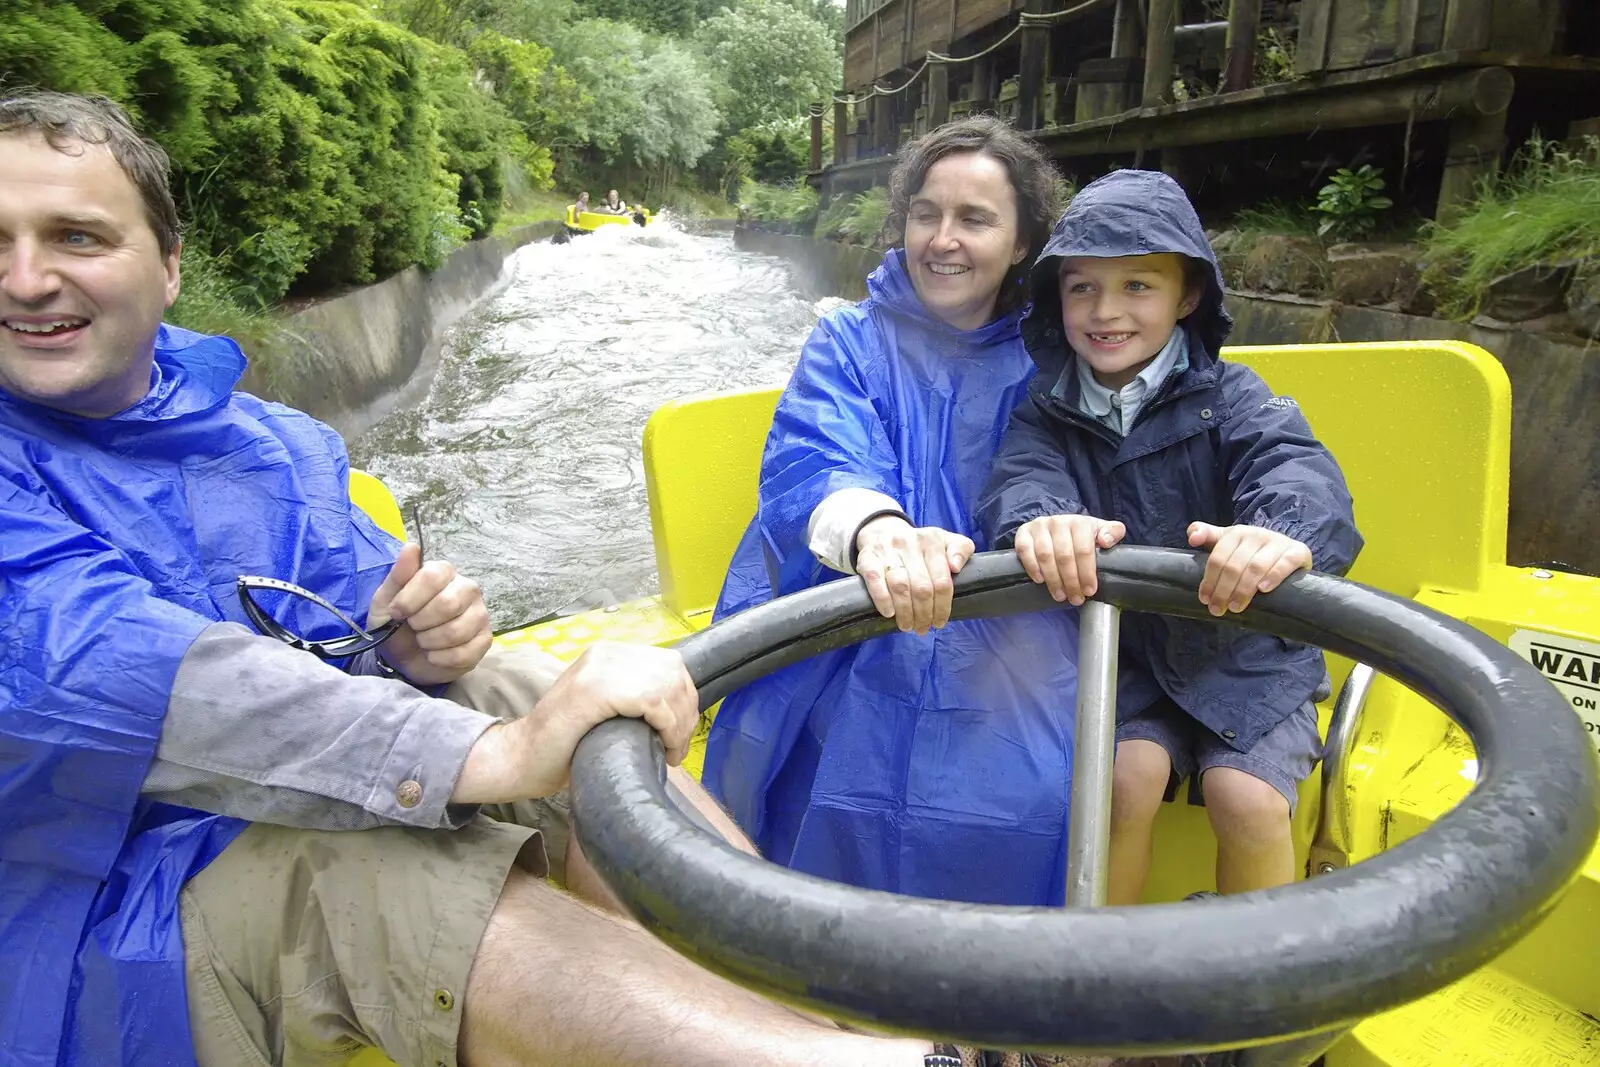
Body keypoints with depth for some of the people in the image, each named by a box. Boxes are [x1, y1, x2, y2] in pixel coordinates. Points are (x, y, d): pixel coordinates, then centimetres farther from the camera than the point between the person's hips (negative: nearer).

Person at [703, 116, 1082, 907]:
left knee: (1032, 798, -24)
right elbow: (808, 462, -13)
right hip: (846, 646, -1)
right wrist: (876, 531, -37)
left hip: (1003, 655, 2)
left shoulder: (1040, 365, 12)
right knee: (841, 788, -26)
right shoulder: (848, 343, 6)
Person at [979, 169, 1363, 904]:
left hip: (1244, 655, -1)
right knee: (1126, 775, -21)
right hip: (1123, 655, 1)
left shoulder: (1229, 397, -6)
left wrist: (1287, 532, -52)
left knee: (1246, 798, -19)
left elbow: (1295, 468, -26)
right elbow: (1022, 474, -21)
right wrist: (1039, 520, -48)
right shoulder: (1048, 412, 0)